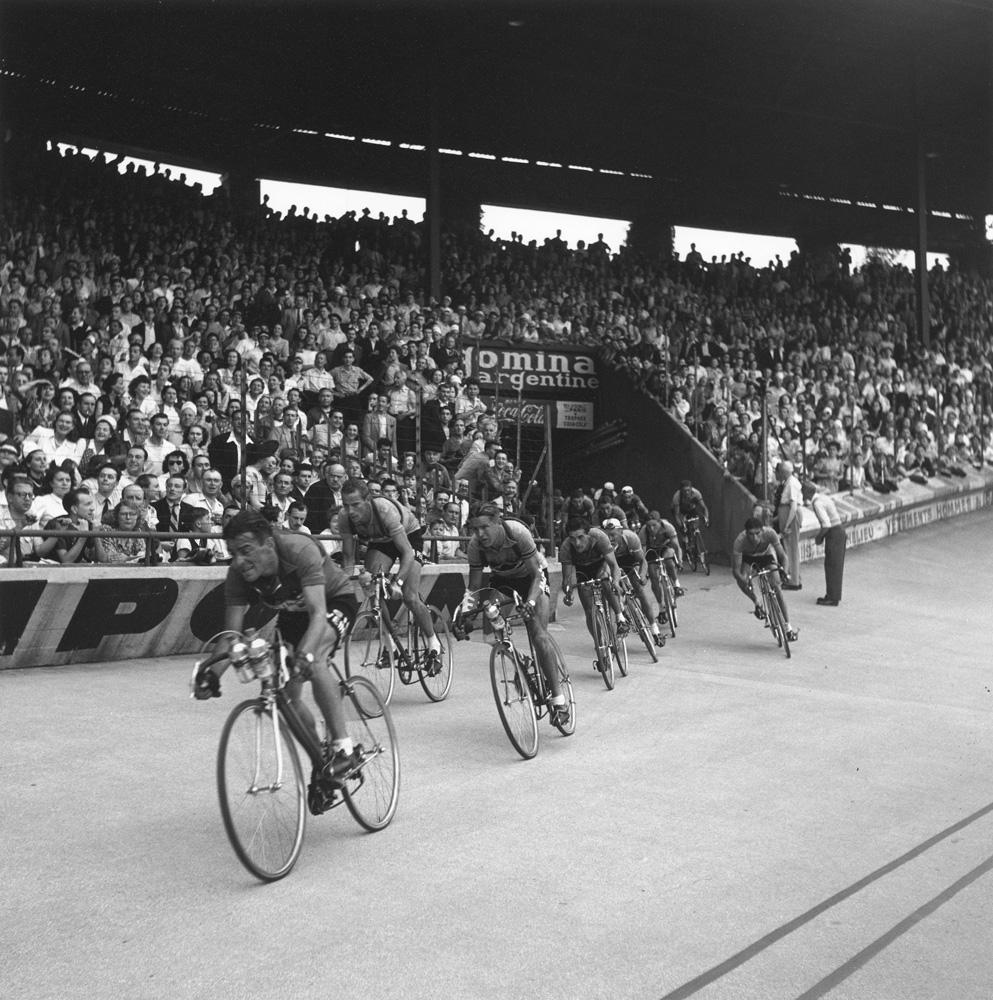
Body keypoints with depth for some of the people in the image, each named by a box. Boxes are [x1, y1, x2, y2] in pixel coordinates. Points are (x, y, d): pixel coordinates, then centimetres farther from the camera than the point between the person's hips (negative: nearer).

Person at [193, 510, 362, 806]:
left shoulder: (299, 550, -38)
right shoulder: (238, 574, -24)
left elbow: (318, 612, -47)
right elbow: (232, 633, -24)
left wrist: (306, 654, -64)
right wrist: (213, 673, -42)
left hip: (336, 600, -5)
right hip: (293, 613, 6)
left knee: (313, 660, -35)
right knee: (287, 696, -4)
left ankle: (344, 747, -24)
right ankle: (321, 761, 19)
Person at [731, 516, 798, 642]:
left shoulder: (769, 533, -38)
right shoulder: (740, 541, -40)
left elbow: (783, 556, -32)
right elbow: (735, 570, -38)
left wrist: (784, 571, -51)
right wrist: (746, 582, -56)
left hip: (766, 555, 0)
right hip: (747, 556, 0)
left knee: (776, 586, -14)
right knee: (741, 580, -25)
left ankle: (788, 626, -5)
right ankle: (757, 602, 6)